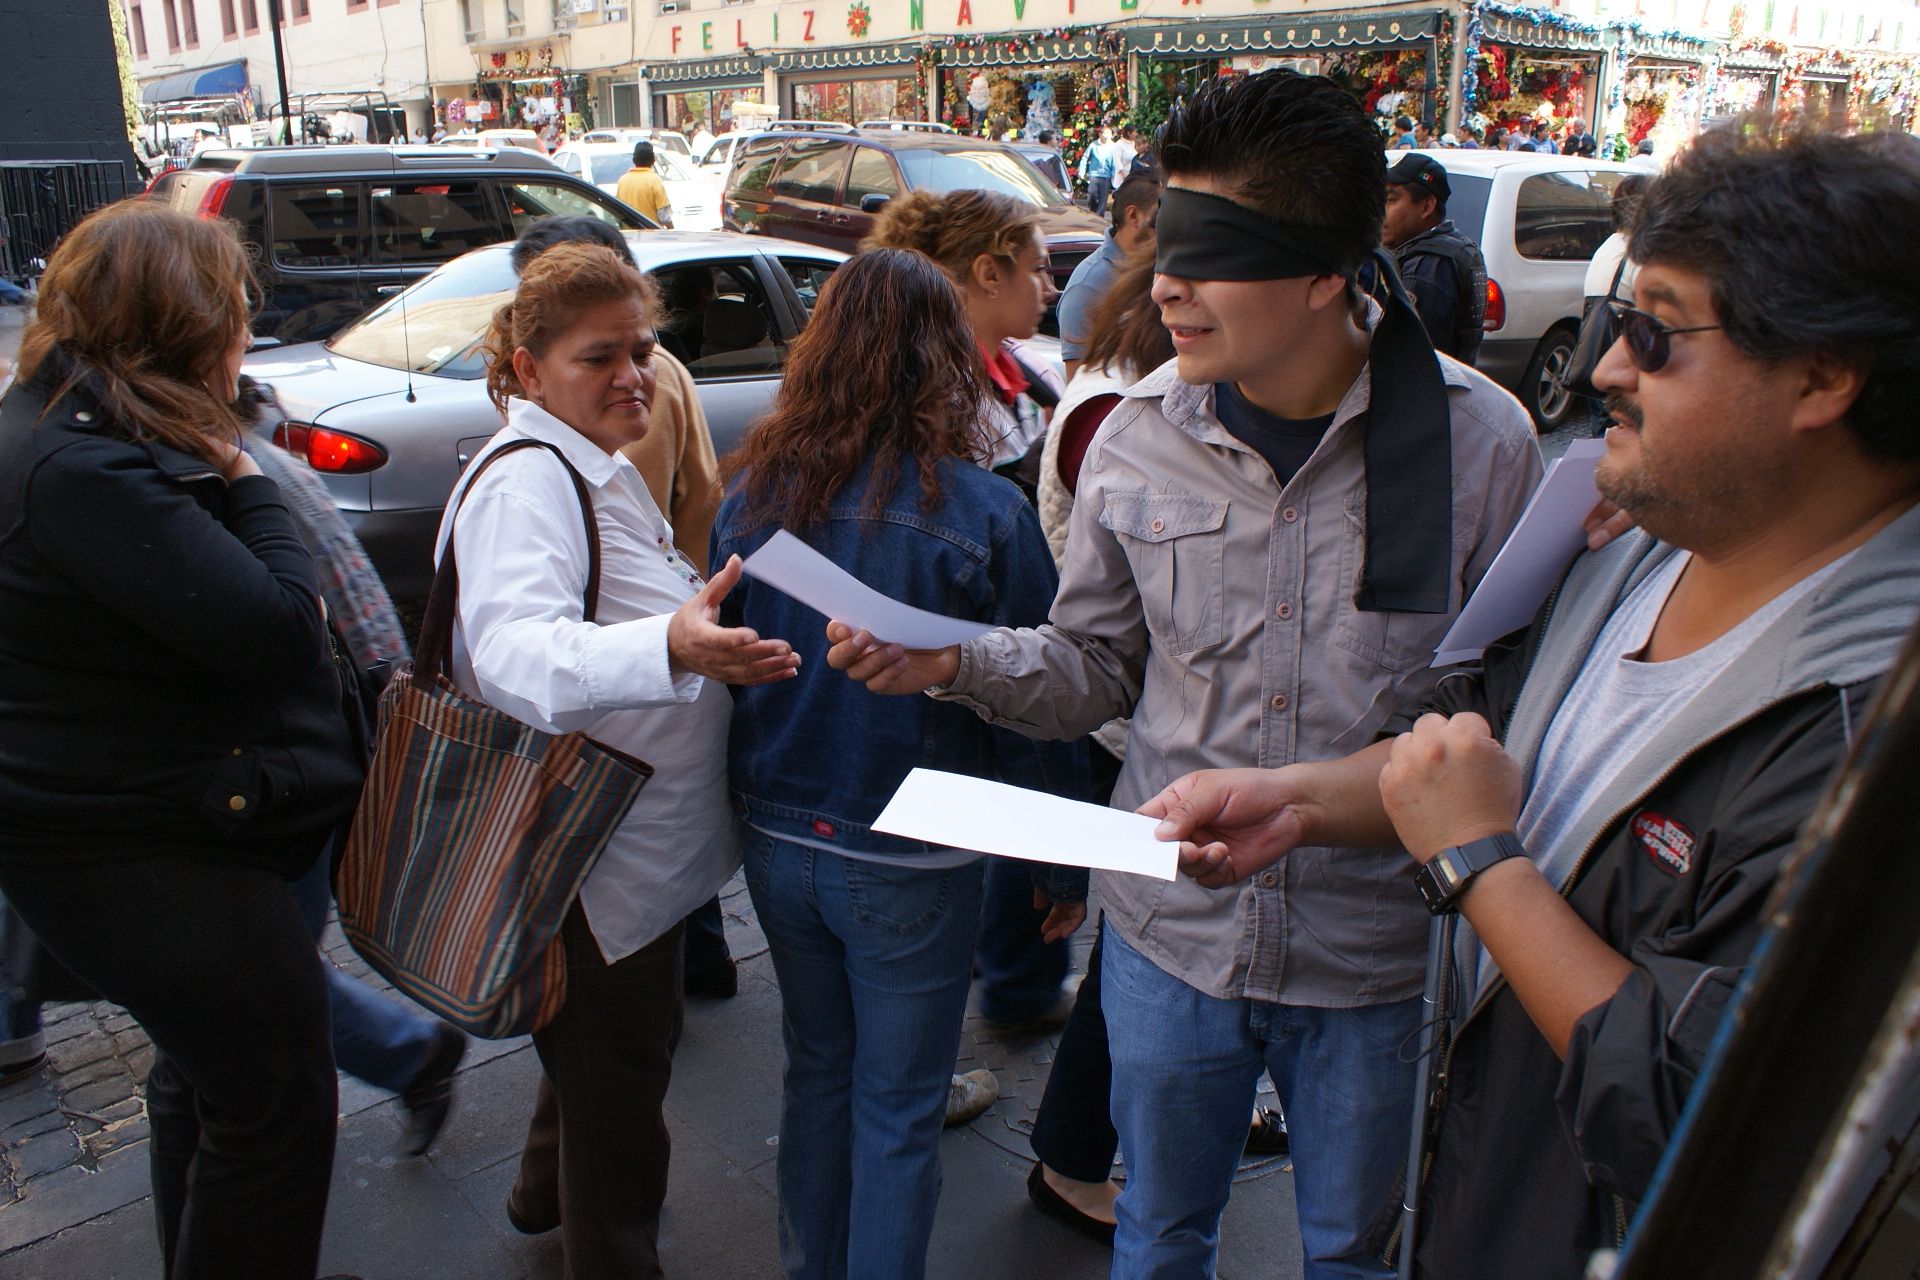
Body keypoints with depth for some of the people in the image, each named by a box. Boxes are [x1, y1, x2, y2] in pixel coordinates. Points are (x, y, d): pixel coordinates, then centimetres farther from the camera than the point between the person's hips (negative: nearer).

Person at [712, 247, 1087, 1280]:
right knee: (897, 1111, 14)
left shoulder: (752, 490, -6)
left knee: (815, 1070, 24)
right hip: (910, 864, -4)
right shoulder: (985, 515, -18)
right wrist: (1059, 866, 1)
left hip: (777, 842, 5)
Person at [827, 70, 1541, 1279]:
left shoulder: (1480, 439, -14)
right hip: (1175, 934, 2)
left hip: (1379, 953, -1)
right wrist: (957, 659, -16)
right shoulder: (1138, 438, -8)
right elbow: (1097, 666, 1)